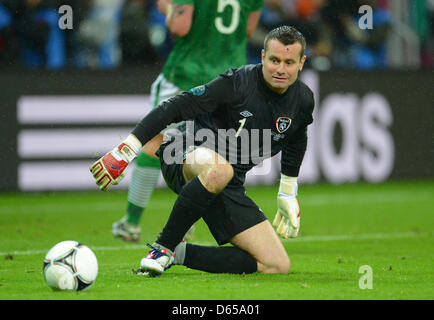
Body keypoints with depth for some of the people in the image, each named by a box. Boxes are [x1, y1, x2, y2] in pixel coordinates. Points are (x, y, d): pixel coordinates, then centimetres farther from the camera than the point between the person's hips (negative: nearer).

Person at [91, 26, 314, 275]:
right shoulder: (237, 83, -17)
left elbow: (295, 142, 24)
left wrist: (288, 194, 31)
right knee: (220, 169, -45)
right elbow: (176, 108, -17)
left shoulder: (303, 100, 1)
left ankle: (178, 254, -2)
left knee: (278, 266, -9)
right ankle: (163, 247, -25)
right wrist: (126, 150, -23)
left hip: (229, 189, 6)